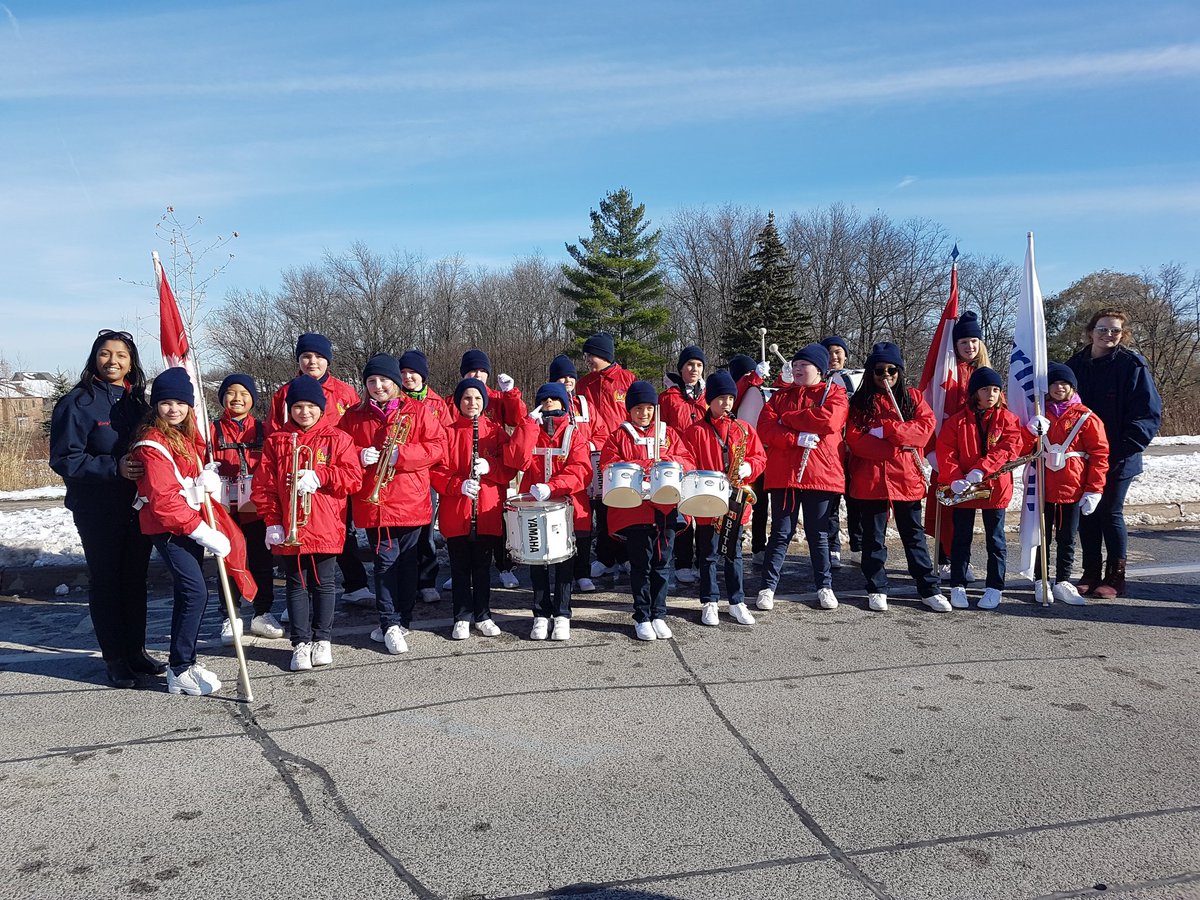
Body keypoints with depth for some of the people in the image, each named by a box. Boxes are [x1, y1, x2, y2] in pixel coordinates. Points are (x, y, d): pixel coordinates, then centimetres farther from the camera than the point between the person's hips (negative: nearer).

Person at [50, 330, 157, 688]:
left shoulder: (138, 399, 7)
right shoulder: (78, 402, -10)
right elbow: (64, 459, -14)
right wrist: (114, 467, -25)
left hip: (139, 507, 5)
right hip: (98, 511, -5)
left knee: (136, 579, 13)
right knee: (106, 581, 6)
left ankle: (136, 651, 26)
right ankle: (114, 659, 17)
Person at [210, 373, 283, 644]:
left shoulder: (261, 430, 7)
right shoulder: (214, 430, 4)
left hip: (256, 507, 1)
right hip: (226, 508, -1)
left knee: (261, 561, 8)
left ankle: (262, 613, 20)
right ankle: (230, 617, 16)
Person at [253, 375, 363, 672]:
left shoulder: (337, 439, 2)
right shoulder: (276, 441, 5)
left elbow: (354, 477, -5)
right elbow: (264, 485, 2)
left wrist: (320, 476, -18)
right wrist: (272, 521, -5)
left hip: (325, 527, -1)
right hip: (288, 530, 1)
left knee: (323, 583, 9)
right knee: (296, 585, 8)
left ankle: (322, 639, 21)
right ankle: (301, 643, 16)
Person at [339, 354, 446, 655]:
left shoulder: (418, 410, 2)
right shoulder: (354, 416, 7)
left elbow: (437, 446, -5)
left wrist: (400, 455, -16)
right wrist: (359, 456, -10)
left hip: (410, 502, 0)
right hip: (373, 502, 0)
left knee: (407, 562, 9)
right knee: (385, 562, -1)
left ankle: (401, 621, 23)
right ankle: (391, 625, 6)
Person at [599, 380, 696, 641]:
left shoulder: (669, 434, 14)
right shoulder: (618, 436, 7)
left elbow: (687, 461, 8)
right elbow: (608, 466, -5)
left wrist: (667, 461, -12)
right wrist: (642, 466, -16)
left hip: (666, 508, 3)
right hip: (635, 510, -3)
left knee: (662, 565, 8)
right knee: (641, 566, 2)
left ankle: (658, 615, 20)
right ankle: (642, 618, 13)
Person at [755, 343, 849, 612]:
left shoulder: (834, 393, 6)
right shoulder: (781, 395, 14)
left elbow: (829, 419, -15)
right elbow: (765, 427, 0)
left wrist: (787, 418, -6)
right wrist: (796, 438, -16)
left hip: (821, 473, -1)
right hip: (783, 473, 2)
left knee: (818, 534, 8)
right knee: (781, 533, 3)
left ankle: (824, 587, 21)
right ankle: (768, 587, 8)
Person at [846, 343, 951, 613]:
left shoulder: (913, 397, 9)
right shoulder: (860, 402, 4)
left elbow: (926, 426, -7)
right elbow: (855, 439, -8)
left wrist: (886, 430, -18)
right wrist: (897, 446, -15)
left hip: (907, 477, 1)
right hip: (871, 478, -1)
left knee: (913, 535, 9)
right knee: (874, 537, 7)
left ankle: (928, 589, 16)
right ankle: (877, 589, 17)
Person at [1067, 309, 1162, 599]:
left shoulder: (1132, 365, -8)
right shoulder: (1076, 365, 6)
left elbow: (1149, 413, -10)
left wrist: (1125, 449, -19)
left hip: (1117, 460, -4)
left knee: (1110, 514, 1)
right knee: (1086, 513, 9)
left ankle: (1115, 578, 14)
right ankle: (1090, 574, 22)